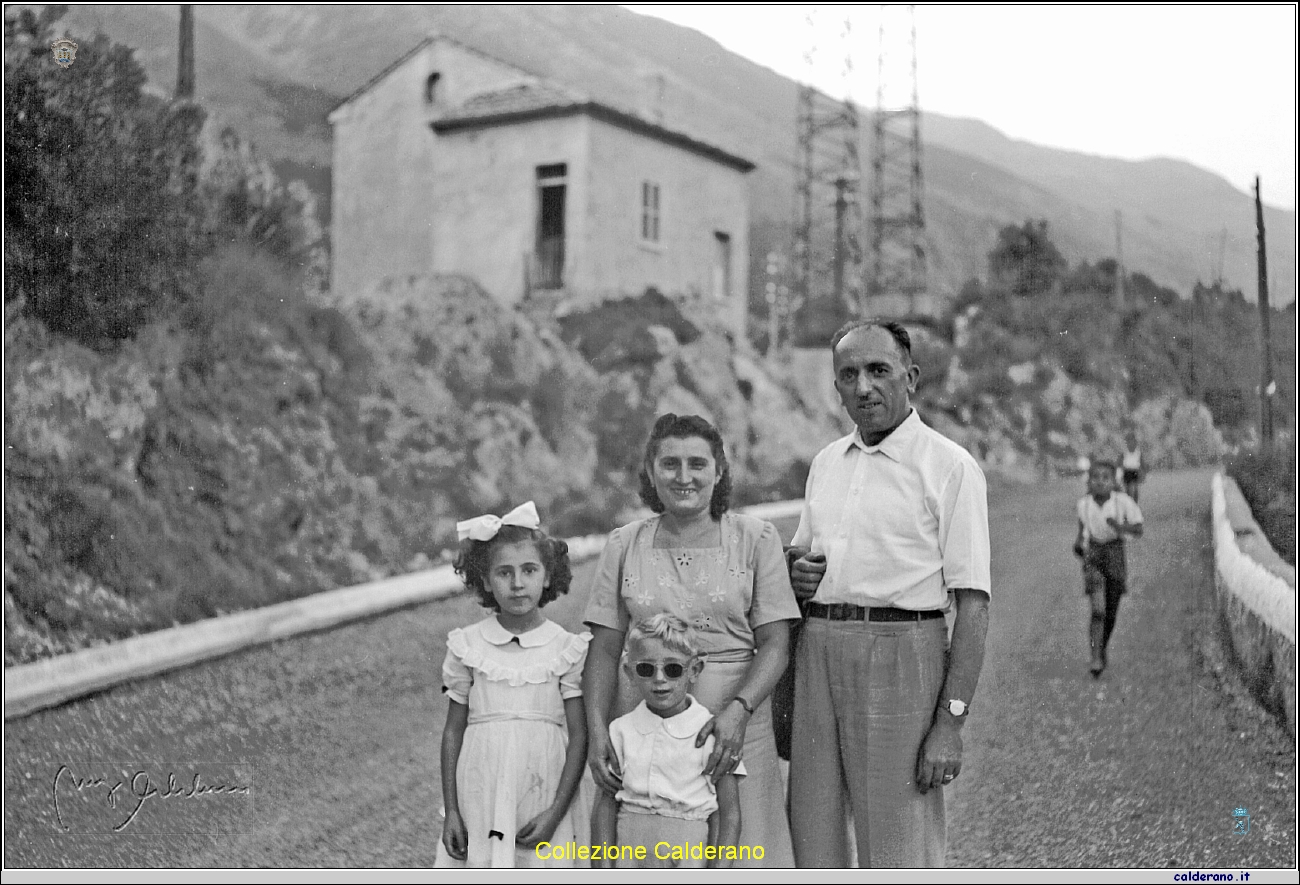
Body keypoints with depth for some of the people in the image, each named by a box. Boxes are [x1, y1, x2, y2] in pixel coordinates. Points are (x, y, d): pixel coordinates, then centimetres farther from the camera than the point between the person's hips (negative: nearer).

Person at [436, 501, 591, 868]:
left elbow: (579, 736, -1)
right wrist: (450, 811, 2)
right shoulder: (468, 646, 1)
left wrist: (556, 812, -8)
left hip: (543, 801, -1)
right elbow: (453, 731, 5)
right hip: (481, 804, 1)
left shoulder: (566, 649, -2)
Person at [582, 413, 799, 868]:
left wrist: (738, 709, -18)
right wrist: (596, 728, -10)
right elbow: (604, 650, 4)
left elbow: (774, 644, -3)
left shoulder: (756, 539, 1)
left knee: (738, 857, -2)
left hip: (734, 716, -1)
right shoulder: (623, 545, 6)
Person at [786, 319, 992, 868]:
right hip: (815, 652, 6)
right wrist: (796, 570, 2)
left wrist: (950, 722, -15)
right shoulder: (825, 463, 15)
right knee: (812, 842, 10)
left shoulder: (950, 466, -5)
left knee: (900, 857, -1)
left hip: (901, 653, -6)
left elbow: (973, 605, -9)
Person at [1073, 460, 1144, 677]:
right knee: (1097, 609, -14)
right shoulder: (1083, 504, -5)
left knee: (1111, 611, 10)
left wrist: (1120, 526, -25)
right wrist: (1078, 542, 0)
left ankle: (1103, 650, 35)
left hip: (1115, 555, 0)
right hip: (1093, 555, 0)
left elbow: (1138, 531, -8)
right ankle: (1096, 658, -15)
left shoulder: (1123, 502, -13)